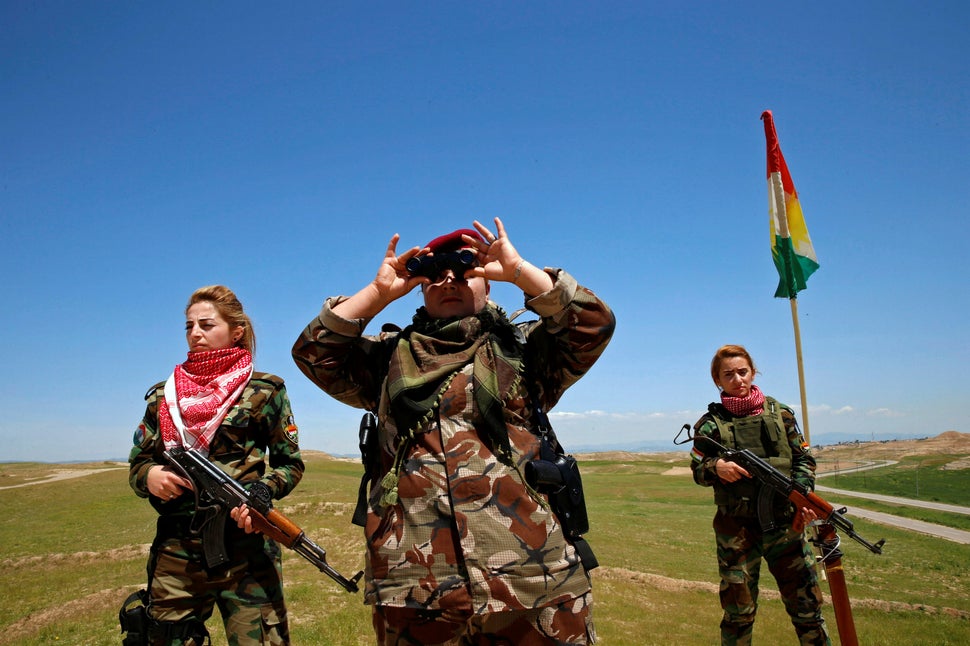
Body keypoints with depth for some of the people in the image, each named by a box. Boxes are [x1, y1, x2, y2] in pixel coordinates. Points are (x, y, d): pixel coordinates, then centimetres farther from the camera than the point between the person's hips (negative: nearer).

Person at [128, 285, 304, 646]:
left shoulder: (264, 391, 2)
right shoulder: (163, 396, 12)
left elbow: (290, 464, 4)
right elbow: (137, 464, 16)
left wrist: (262, 490, -15)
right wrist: (150, 475, -7)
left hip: (245, 551, -3)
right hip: (175, 552, 4)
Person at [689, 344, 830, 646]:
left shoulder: (779, 412, 6)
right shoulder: (710, 422, 1)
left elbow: (804, 459, 9)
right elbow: (697, 471, 2)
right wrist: (716, 466, -20)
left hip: (785, 523, 2)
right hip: (736, 530, -1)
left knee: (807, 602, 6)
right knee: (738, 610, 8)